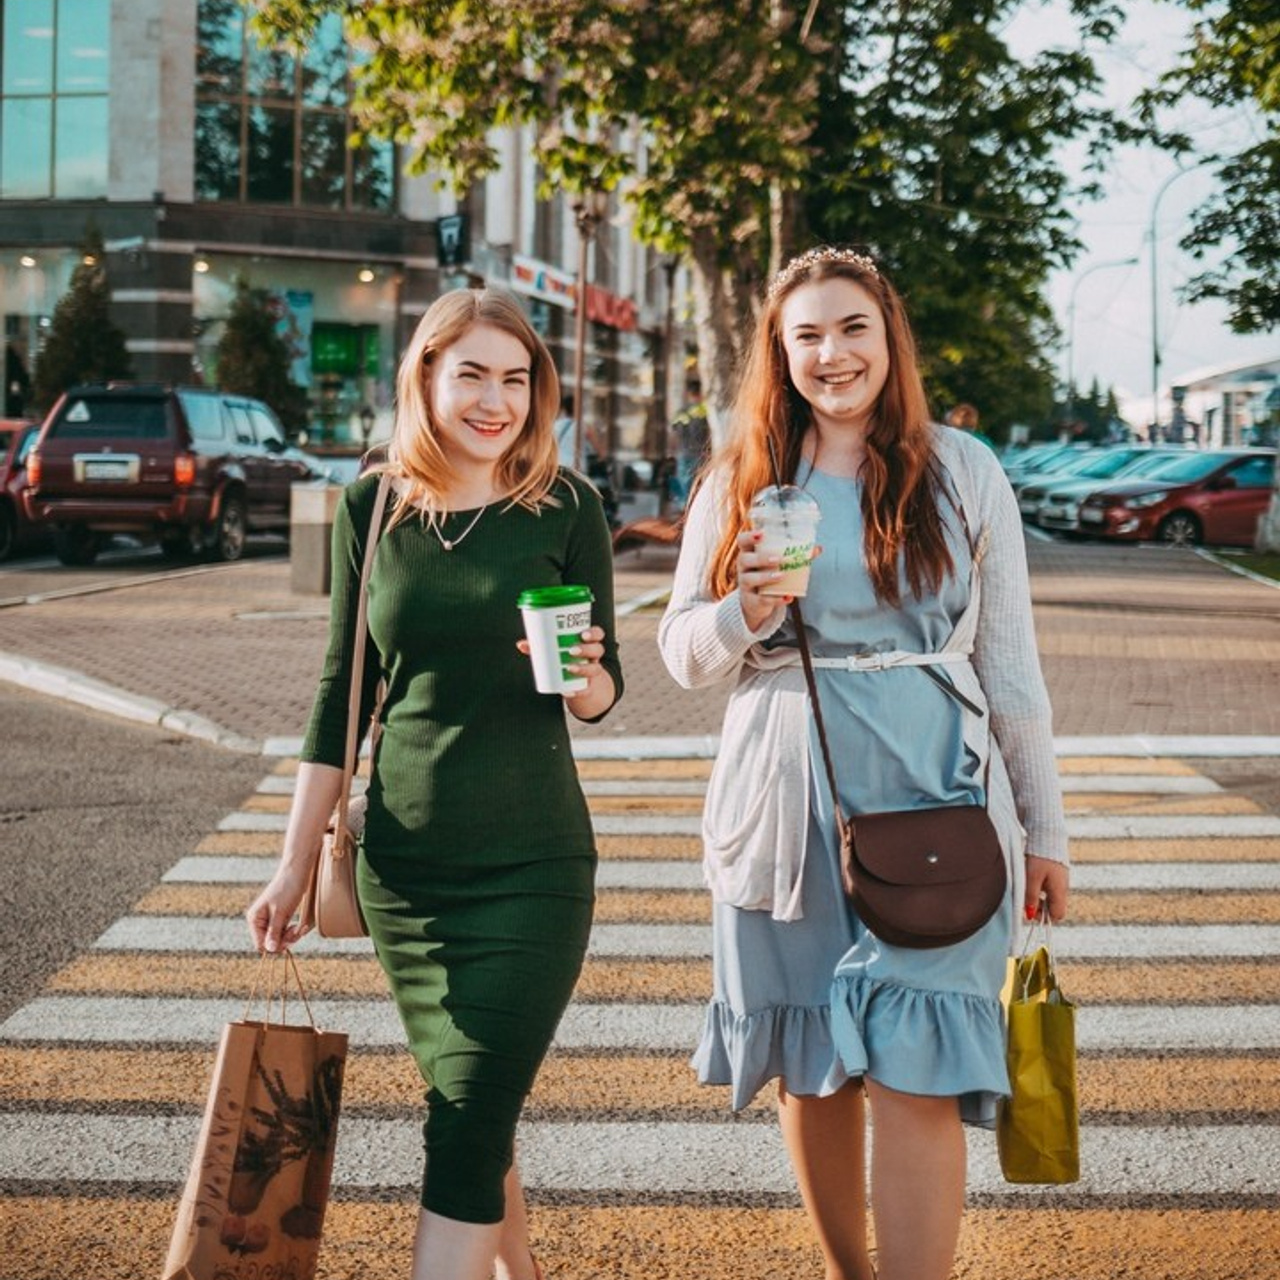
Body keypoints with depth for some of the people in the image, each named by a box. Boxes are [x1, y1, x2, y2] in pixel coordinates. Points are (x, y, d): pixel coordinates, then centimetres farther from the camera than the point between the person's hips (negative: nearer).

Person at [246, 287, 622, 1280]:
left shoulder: (564, 506, -5)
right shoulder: (371, 507, 2)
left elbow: (602, 695, 2)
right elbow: (342, 690, 8)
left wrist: (582, 674, -22)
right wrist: (296, 863, 7)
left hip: (532, 863, -3)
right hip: (404, 863, 3)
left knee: (466, 1130, -7)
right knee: (476, 1113, 13)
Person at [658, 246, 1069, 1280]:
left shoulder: (962, 473, 4)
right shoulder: (740, 485, 7)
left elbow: (1009, 662, 7)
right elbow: (682, 651, 9)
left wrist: (1044, 827, 8)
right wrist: (746, 614, -13)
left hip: (933, 803, -2)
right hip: (787, 807, 2)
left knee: (914, 1079, -10)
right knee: (811, 1071, 11)